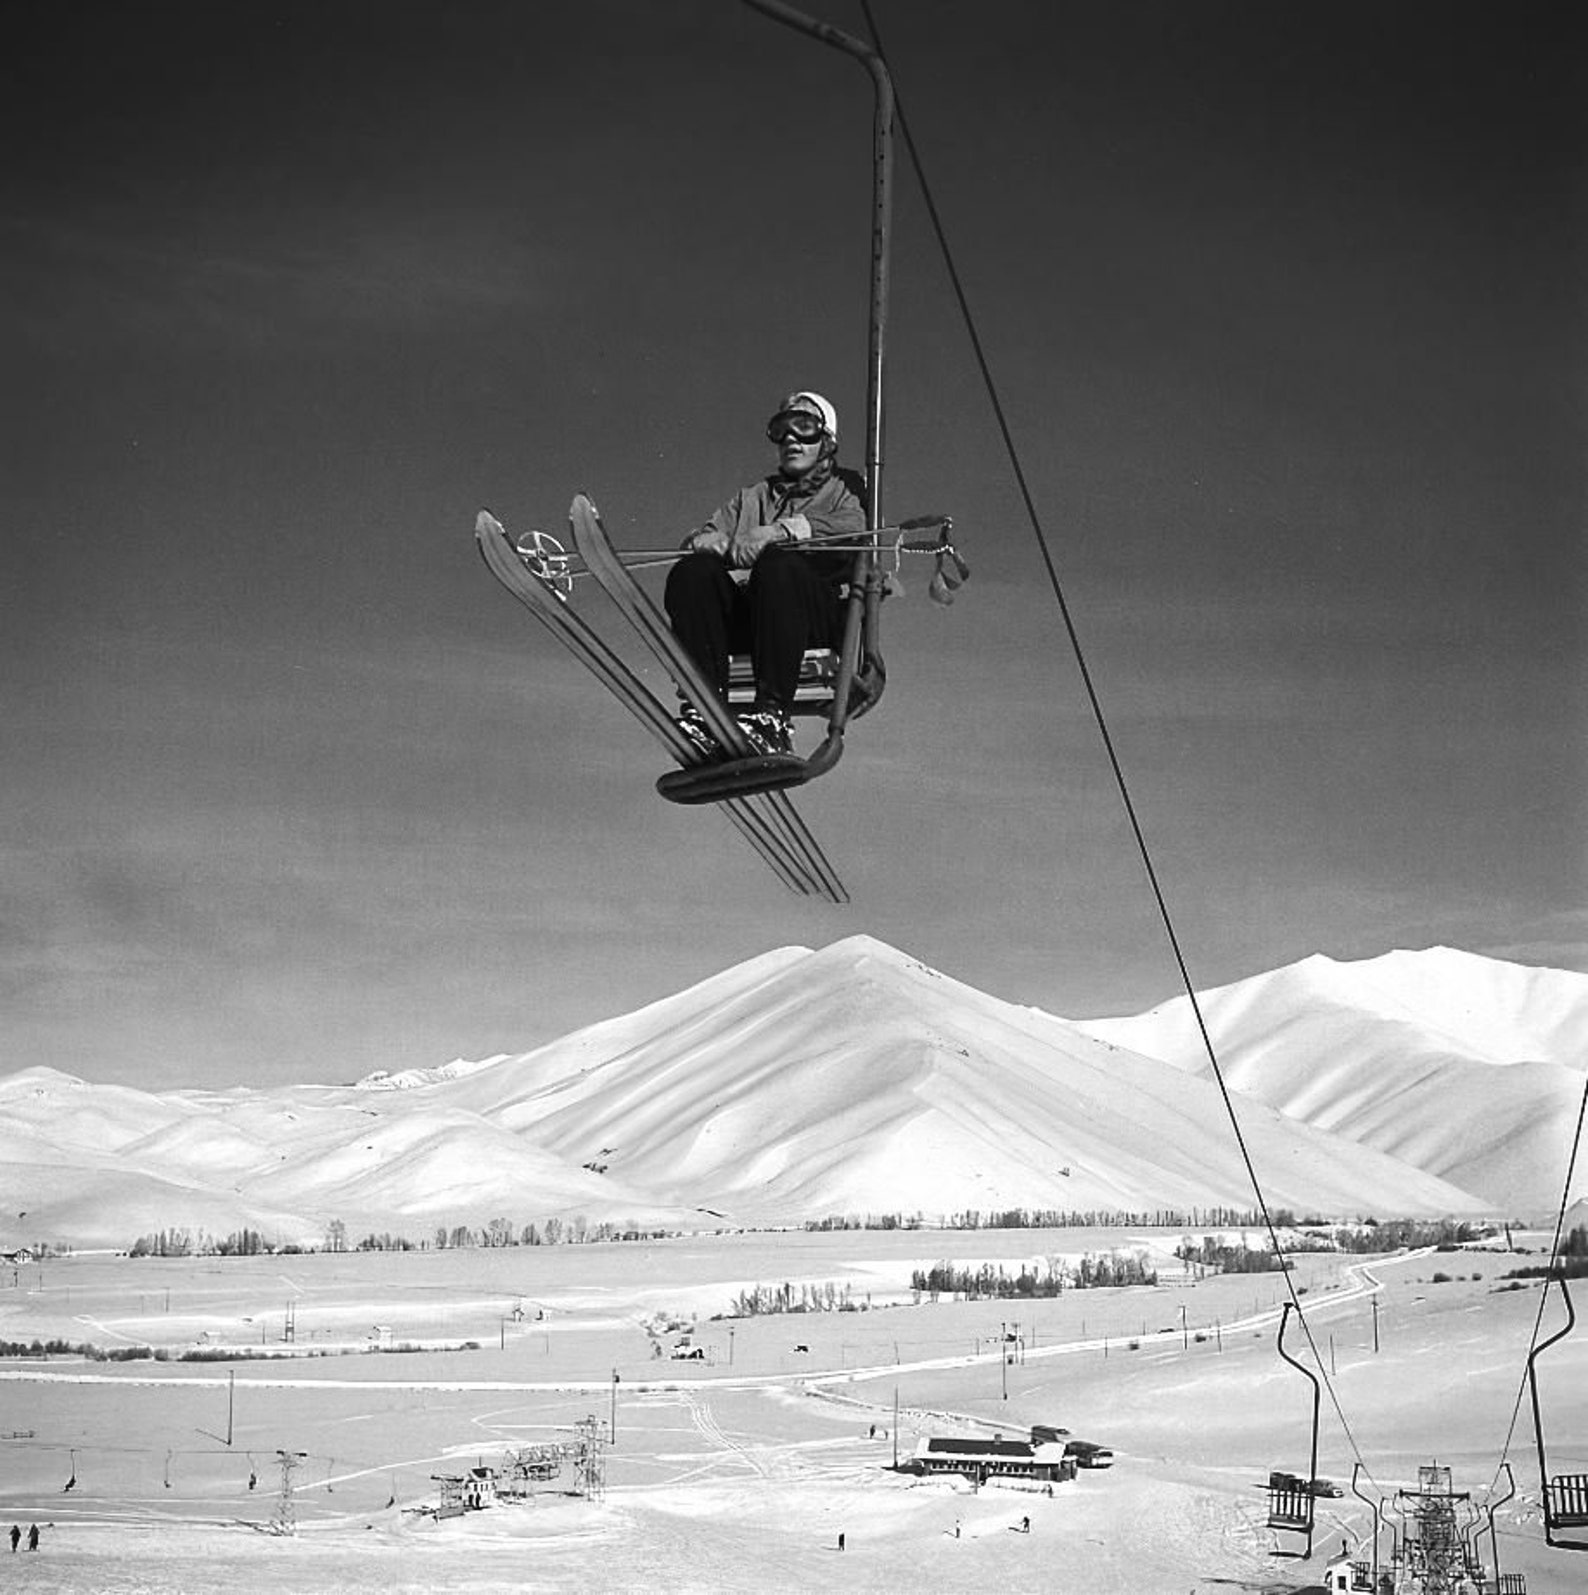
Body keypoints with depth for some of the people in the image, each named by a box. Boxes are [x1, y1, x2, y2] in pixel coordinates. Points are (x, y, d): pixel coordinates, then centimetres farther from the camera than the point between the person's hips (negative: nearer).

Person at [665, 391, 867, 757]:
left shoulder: (844, 490, 23)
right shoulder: (752, 497, 35)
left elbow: (853, 527, -2)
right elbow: (698, 540, 18)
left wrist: (781, 531, -16)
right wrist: (724, 544, -7)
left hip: (824, 613, -4)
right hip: (745, 620, 4)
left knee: (778, 564, -36)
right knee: (692, 572, -25)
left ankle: (773, 716, -44)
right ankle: (703, 709, -36)